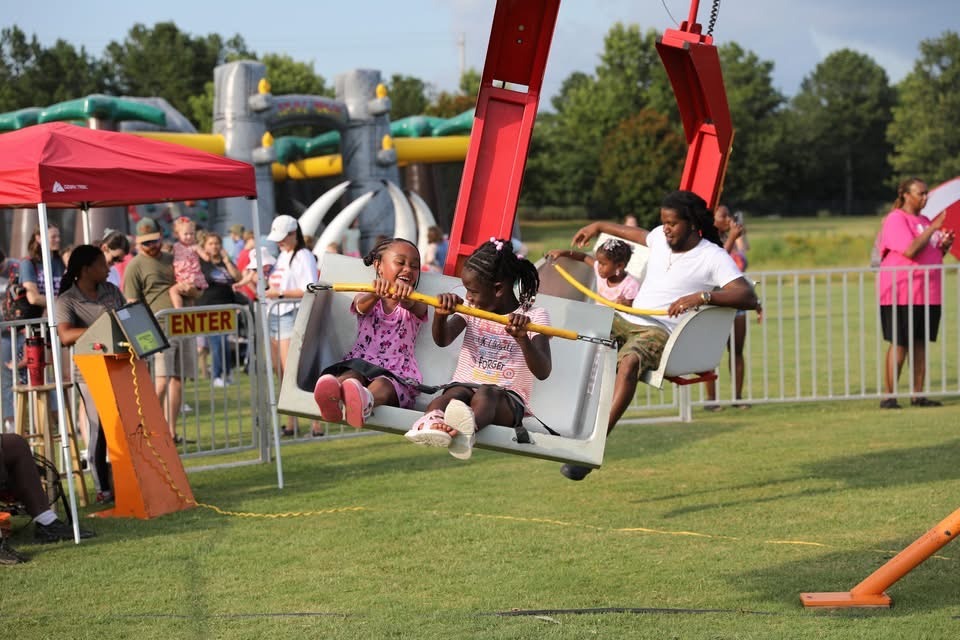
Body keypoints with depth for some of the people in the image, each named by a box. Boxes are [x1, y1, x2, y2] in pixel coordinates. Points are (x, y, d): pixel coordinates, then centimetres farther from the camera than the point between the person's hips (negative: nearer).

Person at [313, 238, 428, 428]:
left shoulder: (416, 307, 16)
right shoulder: (368, 300, 18)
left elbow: (413, 306, -12)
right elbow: (362, 305, -11)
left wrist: (405, 297, -41)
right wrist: (376, 293, -39)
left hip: (398, 375, -1)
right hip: (361, 364, 1)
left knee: (383, 385, -38)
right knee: (351, 375, -35)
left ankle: (366, 401, -74)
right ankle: (332, 396, -71)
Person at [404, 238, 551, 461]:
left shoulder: (534, 317, 0)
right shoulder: (470, 309, 14)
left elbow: (543, 372, -14)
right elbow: (442, 340, -4)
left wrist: (522, 338, -32)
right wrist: (441, 315, -26)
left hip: (508, 401, -3)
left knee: (486, 393, -38)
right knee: (456, 392, -33)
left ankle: (466, 428, -73)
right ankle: (431, 420, -68)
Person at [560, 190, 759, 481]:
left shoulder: (713, 258, -8)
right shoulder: (660, 238, 13)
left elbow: (748, 297, -21)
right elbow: (638, 233, 39)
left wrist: (702, 296, -33)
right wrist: (599, 226, 46)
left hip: (662, 331, -8)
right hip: (626, 320, 8)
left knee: (628, 361, -38)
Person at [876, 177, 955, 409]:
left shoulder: (924, 221, 18)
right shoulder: (895, 219, -8)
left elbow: (932, 256, 24)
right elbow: (910, 250, -21)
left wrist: (944, 245, 3)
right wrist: (933, 228, -16)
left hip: (928, 293, 8)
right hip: (901, 293, -8)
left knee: (921, 343, 6)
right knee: (899, 344, -7)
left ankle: (918, 395, 10)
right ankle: (888, 396, -4)